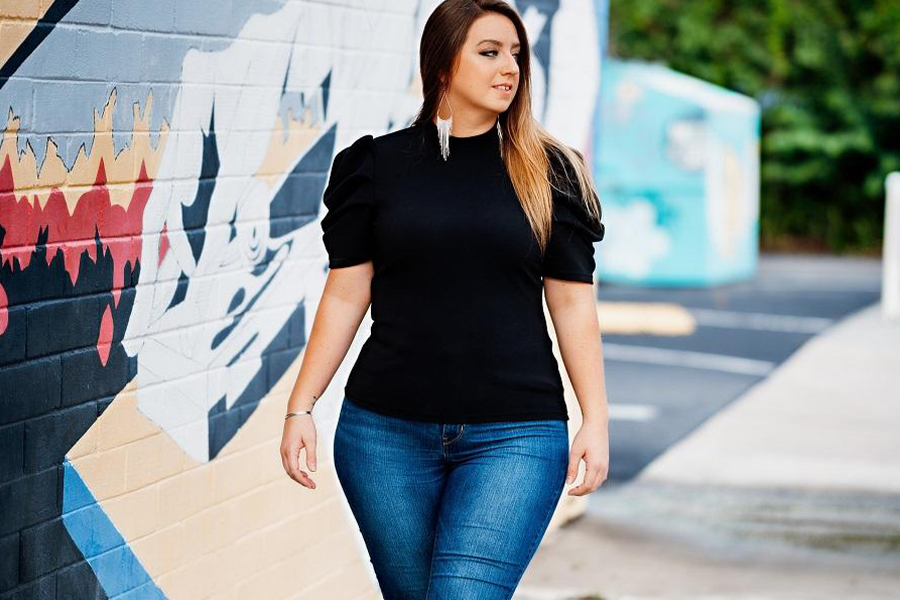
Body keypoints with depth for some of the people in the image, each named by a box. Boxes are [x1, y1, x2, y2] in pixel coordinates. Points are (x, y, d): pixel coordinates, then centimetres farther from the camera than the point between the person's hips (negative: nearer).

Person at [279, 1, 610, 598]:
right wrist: (300, 409, 0)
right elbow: (346, 295, 5)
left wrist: (596, 420, -1)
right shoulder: (378, 165, 5)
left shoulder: (549, 172, 4)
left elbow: (573, 303, 4)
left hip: (512, 436, -1)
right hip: (387, 431, 1)